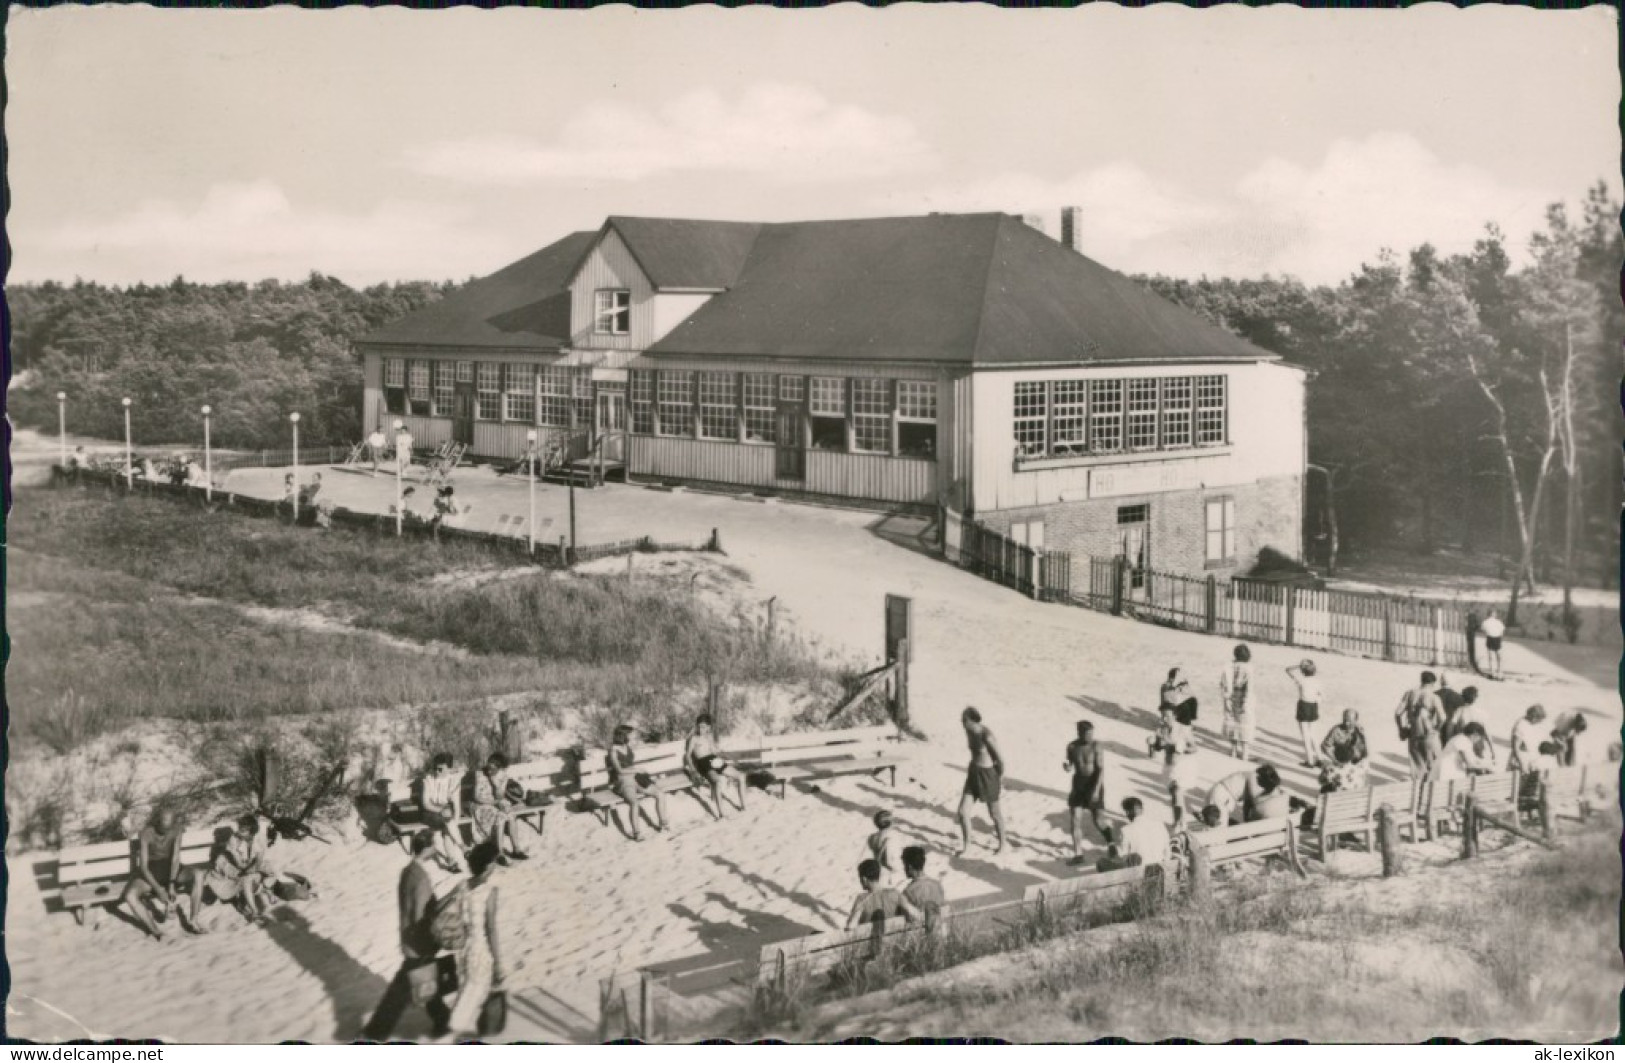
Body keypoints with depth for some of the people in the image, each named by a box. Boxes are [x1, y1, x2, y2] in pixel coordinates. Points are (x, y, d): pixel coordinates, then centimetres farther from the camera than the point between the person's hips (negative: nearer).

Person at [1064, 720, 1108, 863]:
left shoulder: (1095, 747, -14)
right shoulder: (1072, 747, -3)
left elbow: (1102, 770, -16)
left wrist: (1096, 790, -24)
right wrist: (1067, 767, -16)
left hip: (1095, 786, -3)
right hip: (1078, 786, 3)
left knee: (1099, 823, -1)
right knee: (1075, 820, -4)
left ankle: (1112, 844, 29)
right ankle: (1078, 854, 5)